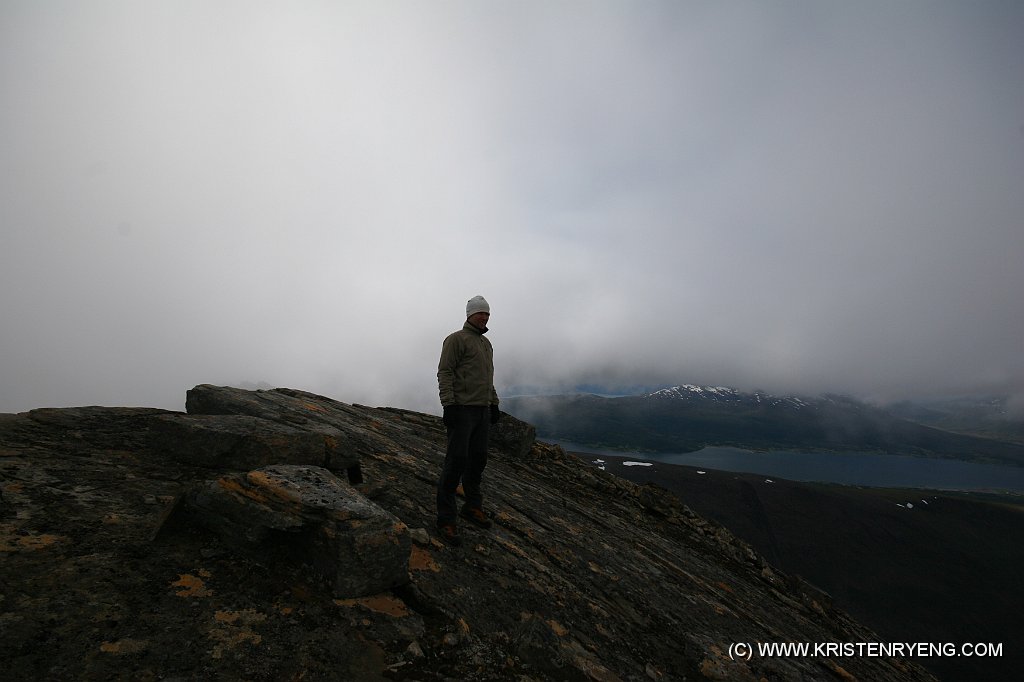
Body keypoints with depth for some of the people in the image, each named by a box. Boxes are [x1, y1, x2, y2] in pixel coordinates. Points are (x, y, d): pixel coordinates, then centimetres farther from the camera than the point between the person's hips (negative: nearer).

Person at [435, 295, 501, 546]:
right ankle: (446, 519, -2)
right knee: (457, 460, -10)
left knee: (478, 459, 12)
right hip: (461, 409, -8)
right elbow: (444, 373, -12)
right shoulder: (456, 339, -5)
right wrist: (448, 404, -20)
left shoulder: (486, 344, 20)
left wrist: (494, 404, 20)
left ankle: (472, 507, 26)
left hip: (482, 410, 8)